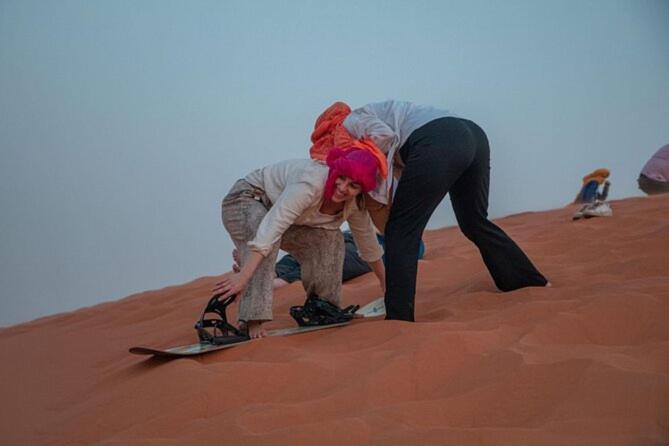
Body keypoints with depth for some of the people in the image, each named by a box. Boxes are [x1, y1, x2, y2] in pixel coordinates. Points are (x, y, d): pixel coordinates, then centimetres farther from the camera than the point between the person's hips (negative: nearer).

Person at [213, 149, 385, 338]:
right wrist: (243, 276, -53)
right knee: (269, 239, -37)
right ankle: (252, 321, -36)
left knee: (330, 238, -12)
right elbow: (271, 227, -46)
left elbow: (369, 245, 3)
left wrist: (386, 285, 12)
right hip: (245, 201, -6)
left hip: (282, 209, 7)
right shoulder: (311, 182, -38)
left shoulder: (354, 205, -14)